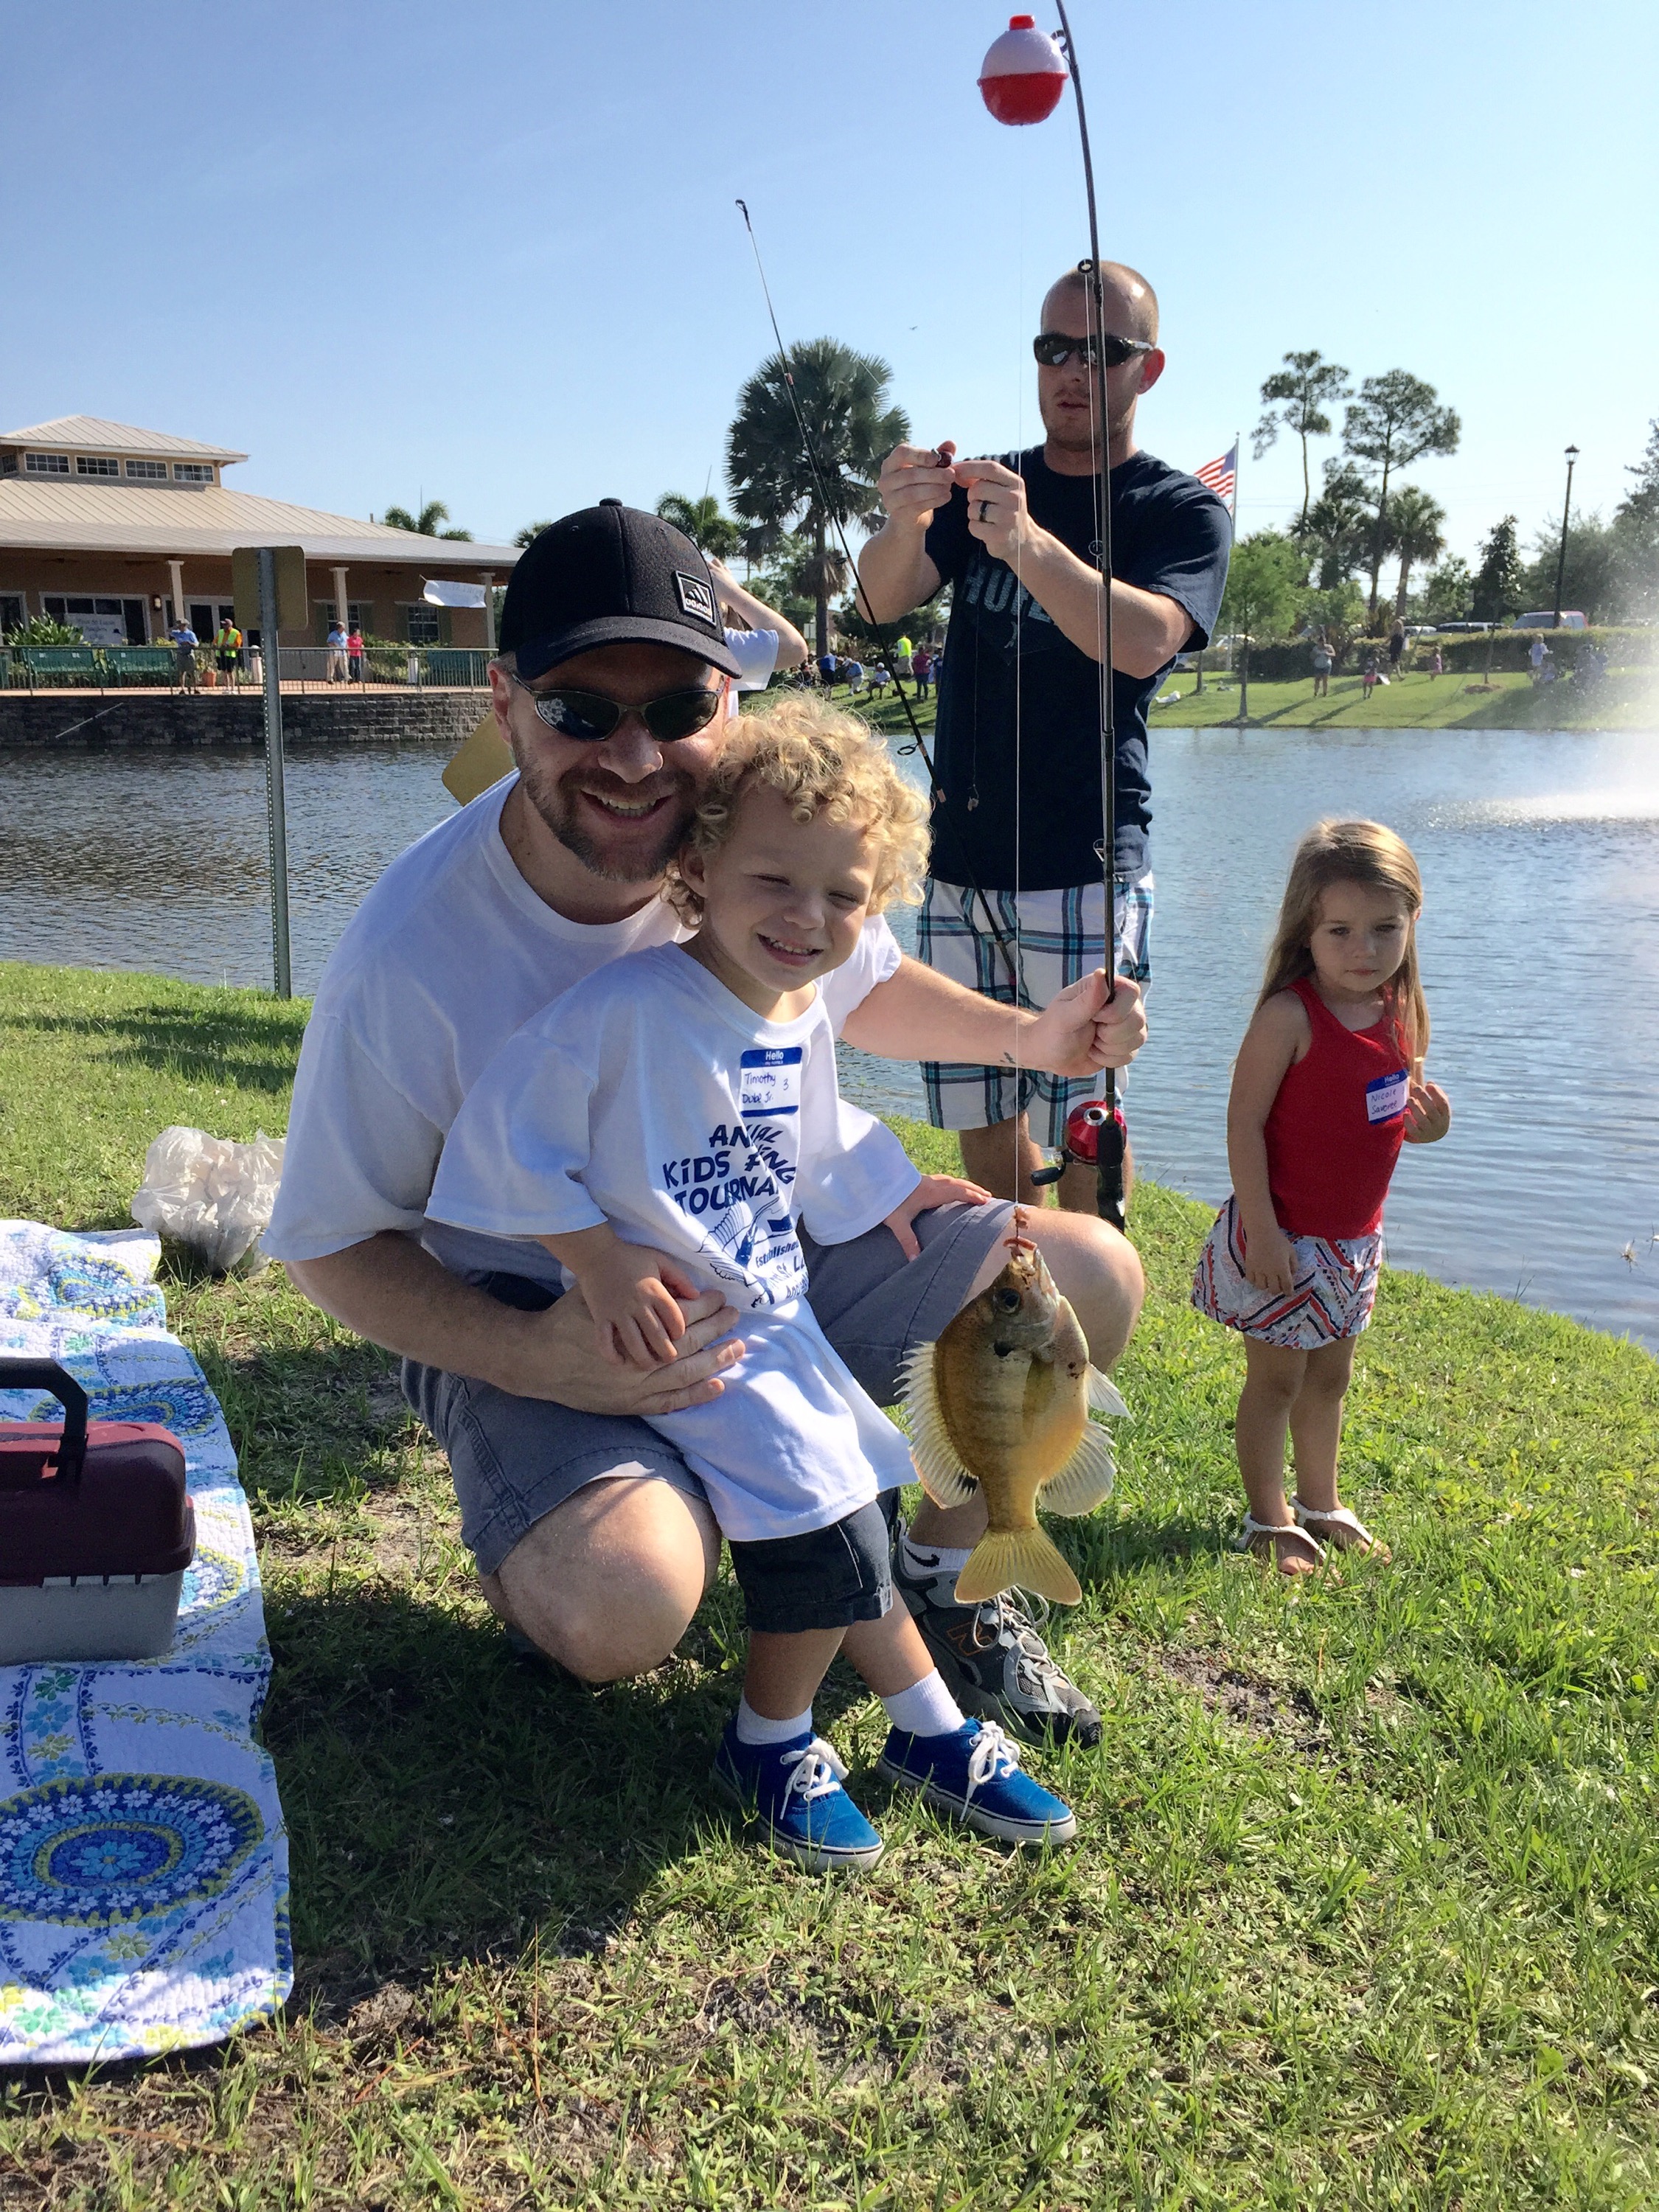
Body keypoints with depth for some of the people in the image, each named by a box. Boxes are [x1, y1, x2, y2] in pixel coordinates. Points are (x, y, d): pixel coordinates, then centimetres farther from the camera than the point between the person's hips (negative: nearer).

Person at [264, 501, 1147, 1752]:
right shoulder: (412, 955, -27)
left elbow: (857, 985, 12)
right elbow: (334, 1242, -15)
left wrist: (1028, 1036, -5)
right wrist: (536, 1362, -31)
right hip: (528, 1317, -5)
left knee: (1090, 1281, -3)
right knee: (618, 1607, -33)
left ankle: (944, 1587, 19)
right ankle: (542, 1555, 8)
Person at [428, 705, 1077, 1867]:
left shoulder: (805, 1020, 2)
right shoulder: (629, 1008, -24)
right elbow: (509, 1129, -23)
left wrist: (892, 1190, 19)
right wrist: (600, 1258, -24)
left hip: (778, 1317, 8)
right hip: (667, 1334, -8)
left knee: (857, 1518, 15)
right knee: (825, 1517, -12)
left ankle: (933, 1730, 33)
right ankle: (771, 1741, 13)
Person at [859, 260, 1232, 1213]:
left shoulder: (1183, 511, 1)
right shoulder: (986, 487, 14)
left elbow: (1144, 643, -20)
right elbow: (883, 601, -3)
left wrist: (1027, 544, -37)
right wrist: (904, 526, -27)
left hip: (1085, 869, -4)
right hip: (960, 860, 4)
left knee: (1084, 1118, -5)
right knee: (979, 1115, 9)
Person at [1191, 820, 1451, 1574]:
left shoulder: (1397, 1012, 2)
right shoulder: (1290, 1015, -21)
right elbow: (1244, 1121, -20)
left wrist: (1427, 1123, -8)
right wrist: (1260, 1229, -23)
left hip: (1354, 1239, 7)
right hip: (1287, 1238, -7)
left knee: (1330, 1376, 20)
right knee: (1275, 1378, 5)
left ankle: (1319, 1503, 36)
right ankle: (1269, 1520, 20)